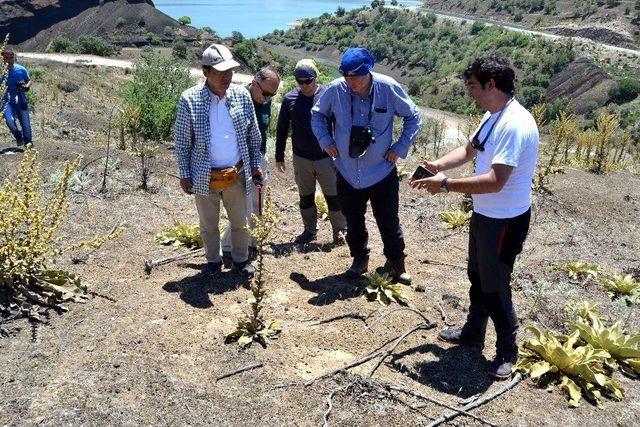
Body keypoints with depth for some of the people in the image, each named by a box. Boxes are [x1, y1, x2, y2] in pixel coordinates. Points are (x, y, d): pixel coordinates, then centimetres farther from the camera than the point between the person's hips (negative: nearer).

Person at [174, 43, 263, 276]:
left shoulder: (242, 96, -5)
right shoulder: (190, 100, -13)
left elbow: (253, 135, 6)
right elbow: (181, 141, -5)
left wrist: (255, 165, 7)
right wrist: (184, 174, -4)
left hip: (237, 175, 2)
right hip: (204, 177, -2)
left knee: (241, 223, 15)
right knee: (209, 225, 17)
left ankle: (241, 260, 37)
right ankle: (213, 261, 38)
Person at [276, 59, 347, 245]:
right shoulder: (289, 98, -4)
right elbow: (281, 129, 5)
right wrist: (279, 156, 7)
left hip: (326, 157, -2)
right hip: (301, 159, 3)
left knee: (334, 196, 6)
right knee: (305, 197, 16)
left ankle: (340, 230, 23)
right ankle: (310, 230, 33)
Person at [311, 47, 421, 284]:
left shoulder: (389, 88, -15)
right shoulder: (336, 89, -12)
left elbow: (413, 117, 0)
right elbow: (317, 114, 9)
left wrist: (400, 148, -6)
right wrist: (326, 141, -2)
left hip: (381, 172, -2)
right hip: (347, 173, 2)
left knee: (388, 221, 8)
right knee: (353, 221, 17)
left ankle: (396, 264, 27)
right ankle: (359, 259, 38)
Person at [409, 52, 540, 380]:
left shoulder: (515, 125, -27)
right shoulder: (492, 117, 4)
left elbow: (494, 181, -32)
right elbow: (468, 150, 15)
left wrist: (445, 184, -25)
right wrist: (436, 165, -3)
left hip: (505, 222, -10)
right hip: (483, 214, 10)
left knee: (495, 288, 4)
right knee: (477, 277, 23)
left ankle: (507, 351, 25)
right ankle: (473, 332, 43)